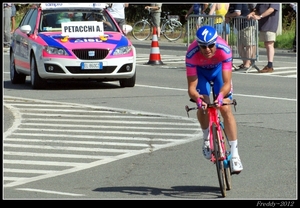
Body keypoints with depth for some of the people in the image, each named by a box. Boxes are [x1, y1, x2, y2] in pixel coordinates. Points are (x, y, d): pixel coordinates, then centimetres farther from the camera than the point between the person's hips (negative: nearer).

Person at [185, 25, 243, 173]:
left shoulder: (224, 50, -39)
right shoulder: (192, 54, -38)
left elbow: (227, 83, -39)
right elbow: (191, 87, -36)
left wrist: (221, 96, -60)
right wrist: (197, 98, -58)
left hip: (219, 68, 0)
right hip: (200, 71, 0)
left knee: (226, 109, -14)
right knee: (202, 106, -21)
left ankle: (234, 154, -10)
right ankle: (207, 139, 8)